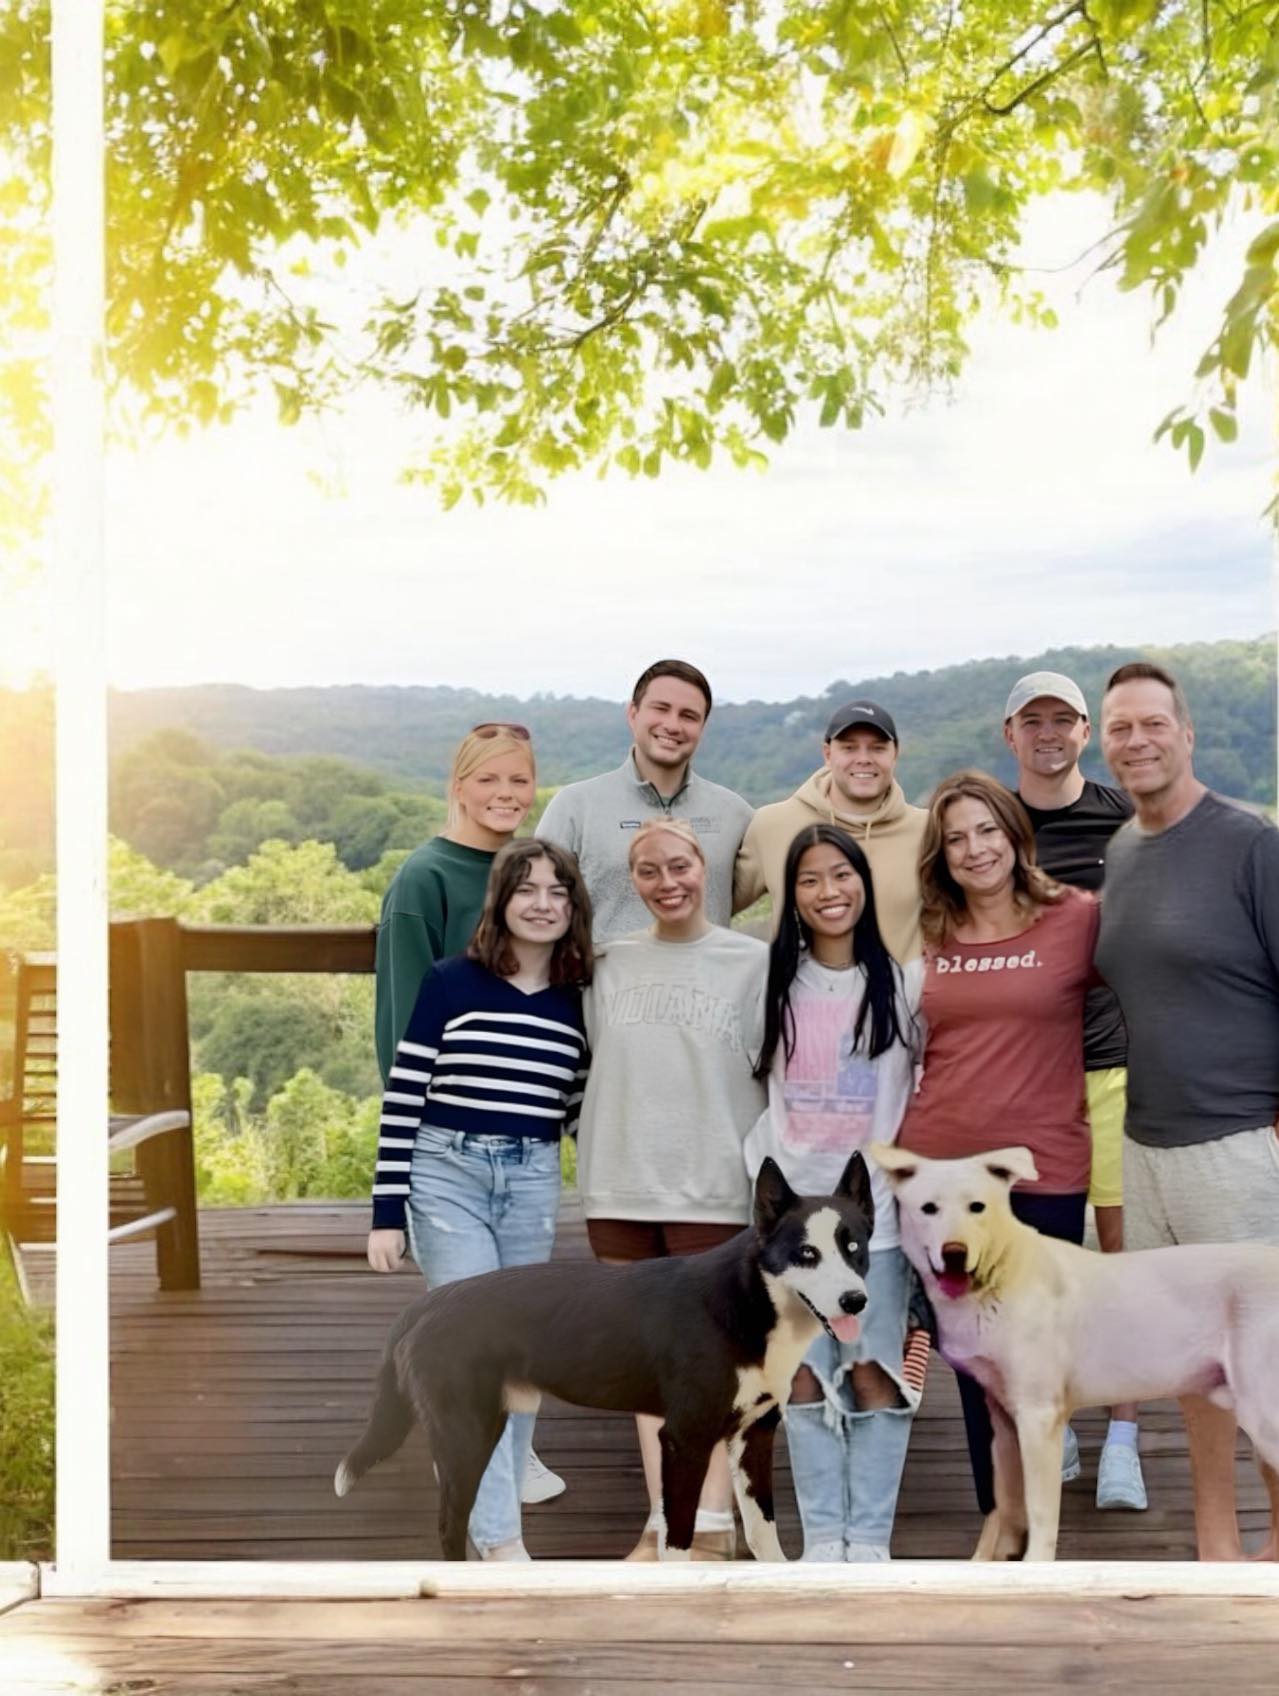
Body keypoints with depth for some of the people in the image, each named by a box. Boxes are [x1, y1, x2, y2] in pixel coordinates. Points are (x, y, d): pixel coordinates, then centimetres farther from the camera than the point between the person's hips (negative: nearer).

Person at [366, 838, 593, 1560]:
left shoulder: (577, 1001, 5)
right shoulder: (452, 983, -5)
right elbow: (402, 1099, -5)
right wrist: (387, 1212, -7)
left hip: (534, 1184, 4)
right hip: (447, 1176, -4)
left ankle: (492, 1513, 25)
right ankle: (502, 1540, -9)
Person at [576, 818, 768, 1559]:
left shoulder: (751, 961, 0)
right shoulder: (612, 964, 9)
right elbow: (598, 1070, 14)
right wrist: (601, 1151, 8)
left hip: (712, 1188, -3)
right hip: (621, 1185, 4)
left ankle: (713, 1527, 3)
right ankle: (663, 1520, 15)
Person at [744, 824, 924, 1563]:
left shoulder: (904, 980, 1)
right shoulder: (776, 983, 7)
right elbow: (759, 1089, 13)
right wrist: (763, 1173, 7)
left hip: (876, 1202, -2)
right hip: (791, 1202, 2)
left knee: (875, 1372, -2)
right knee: (805, 1376, 2)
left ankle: (870, 1537, 6)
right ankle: (823, 1536, 10)